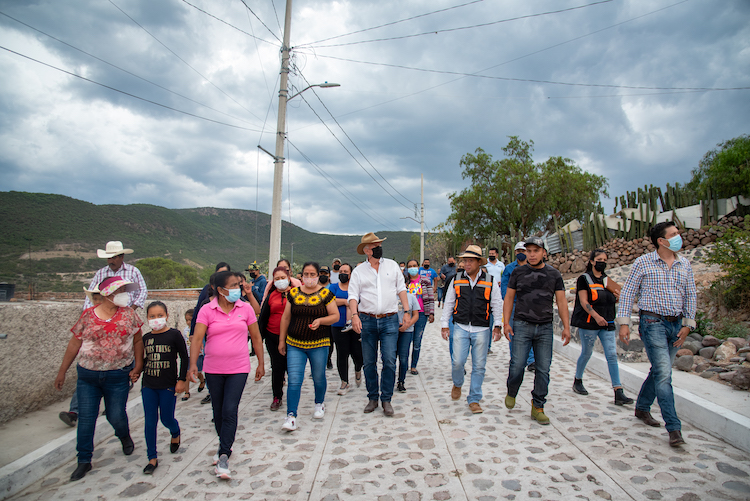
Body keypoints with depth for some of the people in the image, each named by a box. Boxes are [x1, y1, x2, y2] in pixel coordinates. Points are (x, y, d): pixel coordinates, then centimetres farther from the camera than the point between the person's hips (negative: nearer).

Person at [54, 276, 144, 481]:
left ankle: (125, 437, 39)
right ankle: (84, 460, 21)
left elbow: (138, 341, 4)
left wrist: (138, 364, -4)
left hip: (118, 376, -1)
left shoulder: (128, 314, -2)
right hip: (88, 376, 1)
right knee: (86, 418, 4)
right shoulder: (88, 316, -2)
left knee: (116, 416, 5)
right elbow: (74, 345, 5)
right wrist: (62, 372, 7)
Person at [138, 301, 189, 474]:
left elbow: (184, 358, -5)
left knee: (167, 419, 5)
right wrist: (136, 373, 4)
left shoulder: (174, 335, -9)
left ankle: (175, 433, 40)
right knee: (150, 421, 5)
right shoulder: (146, 338, 4)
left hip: (168, 385, -4)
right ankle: (152, 458, 16)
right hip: (148, 386, 4)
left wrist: (182, 379, -8)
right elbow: (144, 359, 19)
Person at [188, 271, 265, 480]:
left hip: (238, 369, -1)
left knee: (230, 410, -8)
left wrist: (261, 364, 5)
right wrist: (193, 364, -22)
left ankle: (224, 456, 3)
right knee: (218, 411, 15)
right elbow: (197, 338, -11)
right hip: (213, 369, 1)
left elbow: (256, 337, 4)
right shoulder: (207, 310, -5)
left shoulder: (245, 308, -2)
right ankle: (224, 445, 37)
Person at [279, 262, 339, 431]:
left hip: (319, 344, -1)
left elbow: (335, 316, -1)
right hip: (294, 344, 1)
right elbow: (286, 318, 11)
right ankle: (291, 416, 1)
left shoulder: (325, 294, -2)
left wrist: (320, 320, -19)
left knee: (318, 377, 12)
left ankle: (319, 404, 38)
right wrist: (282, 340, 10)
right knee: (294, 380, -5)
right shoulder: (294, 293, 5)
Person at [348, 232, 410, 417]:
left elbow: (401, 289, 12)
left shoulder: (392, 265, 9)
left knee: (389, 360, -5)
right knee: (369, 362, 7)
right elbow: (353, 295, 0)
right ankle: (372, 398, 22)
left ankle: (386, 399, 9)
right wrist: (354, 315, -15)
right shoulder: (359, 271, 6)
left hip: (390, 320, 0)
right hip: (367, 320, 0)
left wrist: (407, 311, 5)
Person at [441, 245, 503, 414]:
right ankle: (457, 384, 25)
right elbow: (449, 303, 11)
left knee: (479, 366, 3)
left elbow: (497, 304, 8)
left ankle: (474, 400, 17)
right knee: (458, 362, -7)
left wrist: (497, 325, 0)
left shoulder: (490, 281, 4)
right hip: (461, 328, 0)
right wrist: (444, 324, 9)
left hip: (481, 330, 0)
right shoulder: (457, 280, 6)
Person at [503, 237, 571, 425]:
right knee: (518, 364, -5)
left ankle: (538, 407, 15)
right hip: (522, 325, -1)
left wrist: (566, 327, 0)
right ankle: (511, 393, 23)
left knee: (543, 368, 2)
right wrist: (506, 323, -1)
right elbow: (509, 298, 6)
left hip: (545, 328, 1)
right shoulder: (518, 272, 4)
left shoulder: (554, 275, 6)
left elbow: (561, 302, 7)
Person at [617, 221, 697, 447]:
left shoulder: (684, 264, 9)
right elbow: (628, 293, -3)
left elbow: (690, 296, 13)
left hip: (676, 324, 5)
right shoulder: (643, 263, -4)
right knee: (664, 374, -10)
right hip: (653, 323, -5)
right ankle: (674, 428, -5)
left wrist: (688, 324, 4)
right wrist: (624, 322, -9)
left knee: (659, 371, 14)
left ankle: (642, 408, 33)